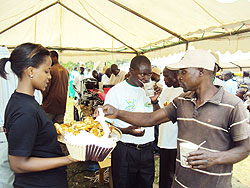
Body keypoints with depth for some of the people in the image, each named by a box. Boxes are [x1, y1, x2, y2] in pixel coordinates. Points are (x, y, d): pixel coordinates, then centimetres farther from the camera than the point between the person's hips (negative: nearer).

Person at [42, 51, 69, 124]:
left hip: (51, 102, -7)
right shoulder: (65, 70, 11)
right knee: (59, 126, 11)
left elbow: (46, 87, -11)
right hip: (62, 103, 7)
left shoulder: (51, 70, -11)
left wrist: (42, 99, 2)